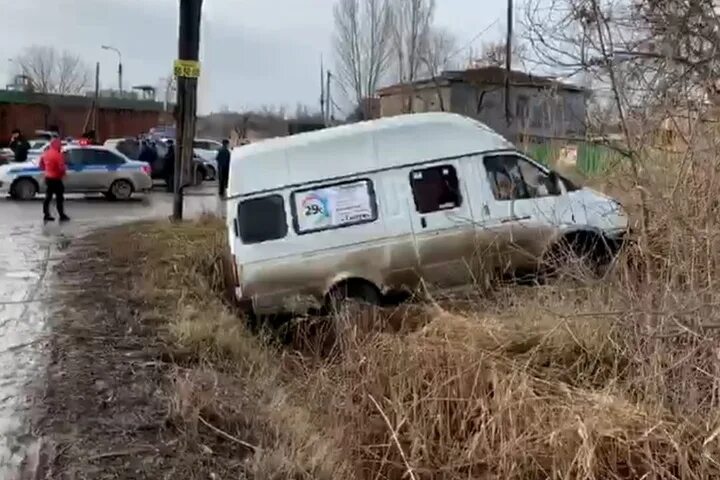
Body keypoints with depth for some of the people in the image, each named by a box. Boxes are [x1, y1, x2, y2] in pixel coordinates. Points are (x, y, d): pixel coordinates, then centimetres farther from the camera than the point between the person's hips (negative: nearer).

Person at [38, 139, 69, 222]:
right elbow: (61, 167, -23)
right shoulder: (58, 155, -18)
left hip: (48, 178, 8)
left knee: (48, 197, 12)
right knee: (59, 198, -1)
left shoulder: (46, 154, 9)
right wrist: (64, 172, -3)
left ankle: (46, 215, 16)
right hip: (56, 179, -8)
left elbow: (41, 165, 17)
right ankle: (62, 216, 3)